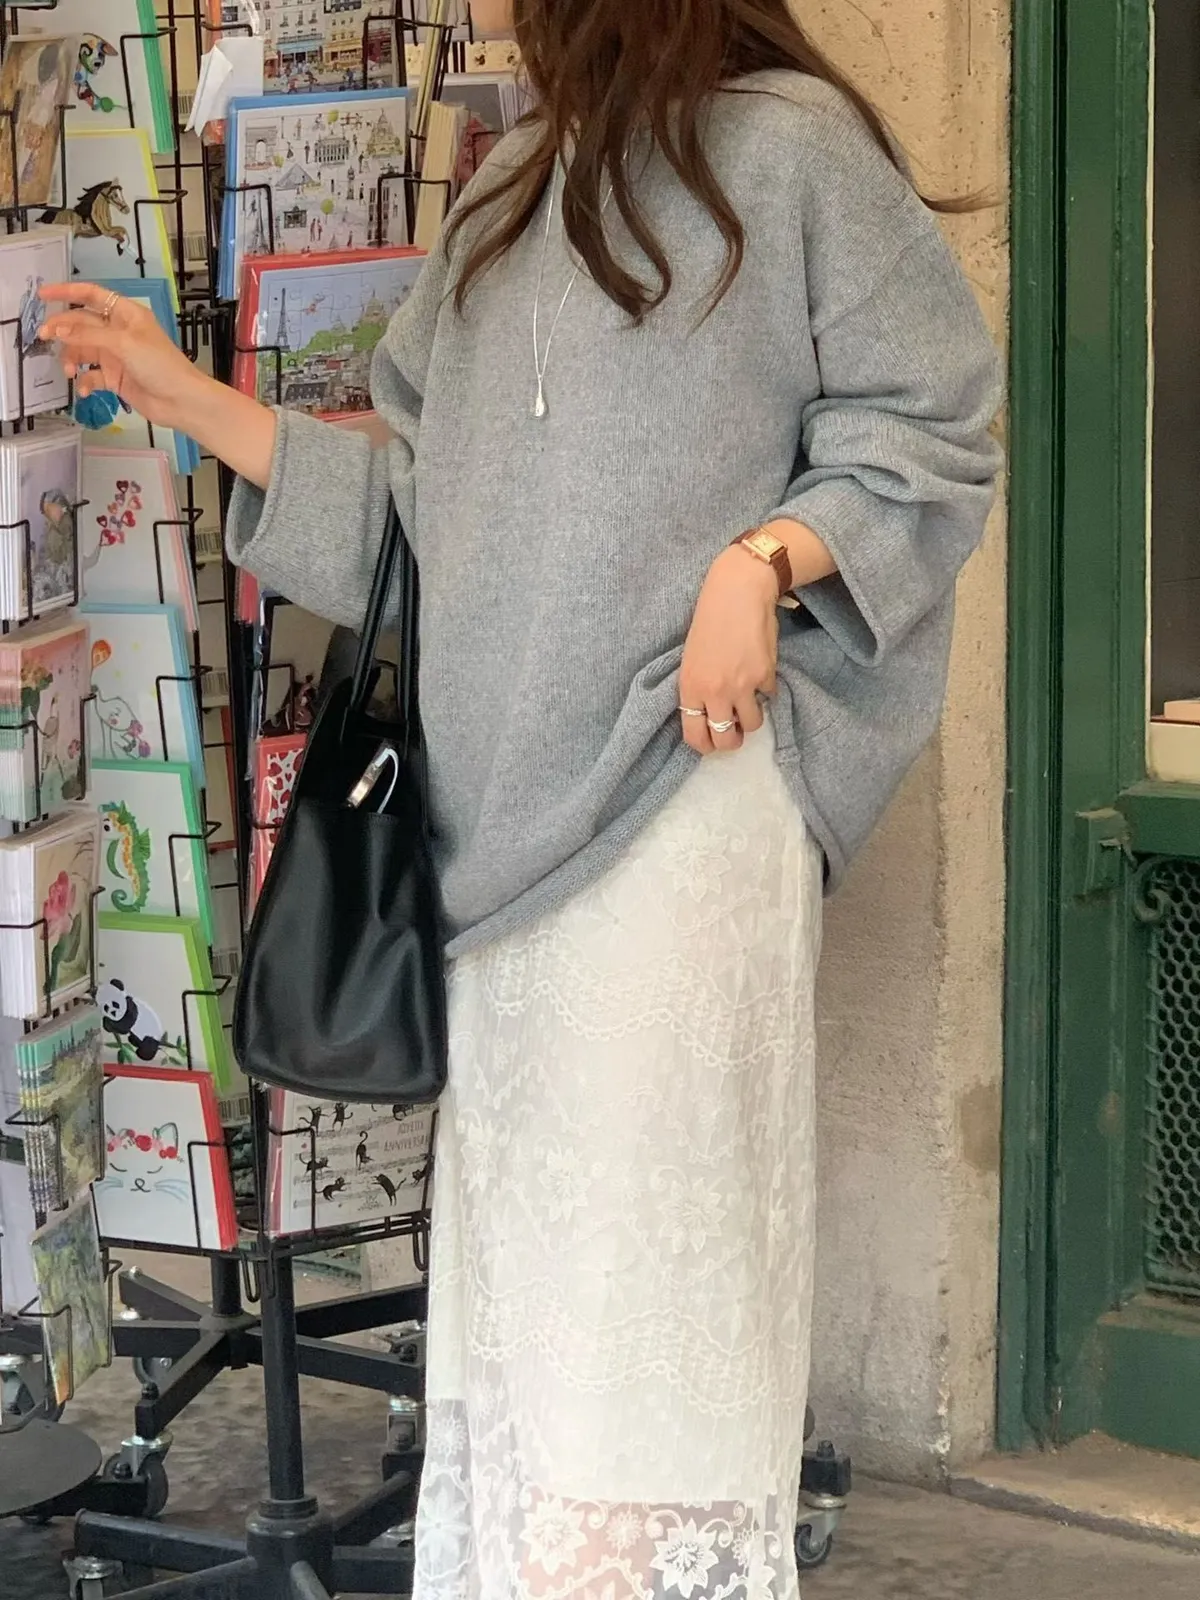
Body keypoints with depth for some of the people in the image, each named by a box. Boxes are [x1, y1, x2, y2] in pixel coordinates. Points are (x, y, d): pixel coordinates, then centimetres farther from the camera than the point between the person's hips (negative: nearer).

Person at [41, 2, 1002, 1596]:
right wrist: (186, 396, 19)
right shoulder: (508, 195, 19)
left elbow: (931, 423, -2)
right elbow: (422, 494, 21)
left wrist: (765, 562, -16)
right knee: (513, 1215, 8)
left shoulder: (787, 145, -1)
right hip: (511, 795, 7)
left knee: (649, 1207, -7)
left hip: (684, 779, -7)